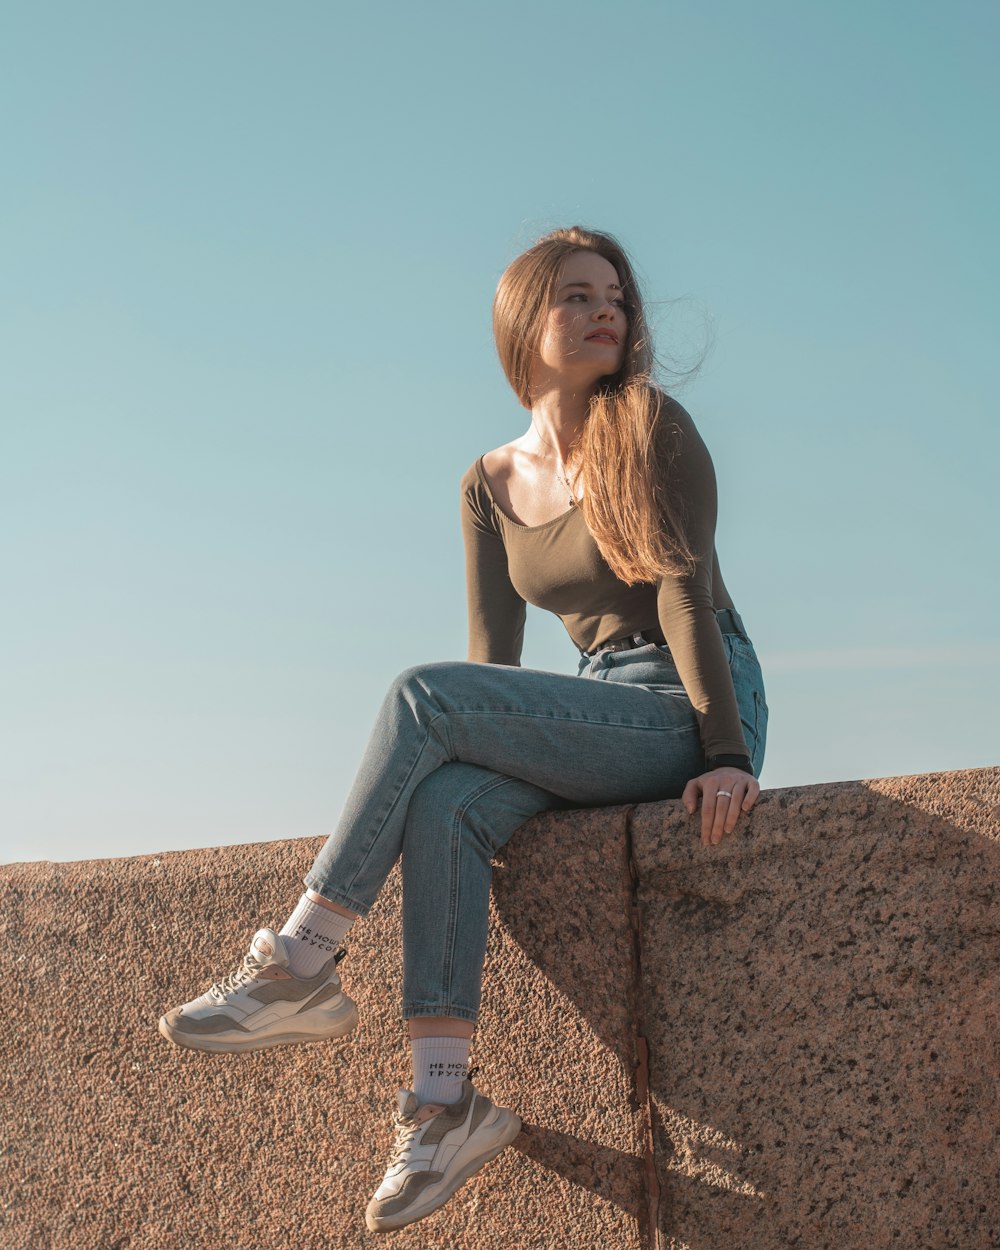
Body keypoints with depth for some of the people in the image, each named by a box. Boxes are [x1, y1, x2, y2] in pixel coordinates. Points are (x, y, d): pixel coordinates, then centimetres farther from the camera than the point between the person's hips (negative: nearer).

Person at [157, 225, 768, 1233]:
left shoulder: (654, 429, -4)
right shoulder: (490, 486, 11)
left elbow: (684, 589, -14)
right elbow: (495, 658, 9)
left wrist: (727, 755, -22)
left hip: (691, 708, -5)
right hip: (599, 717, 5)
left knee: (422, 693, -23)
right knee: (445, 804, -27)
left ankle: (300, 965, -23)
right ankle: (442, 1101, -31)